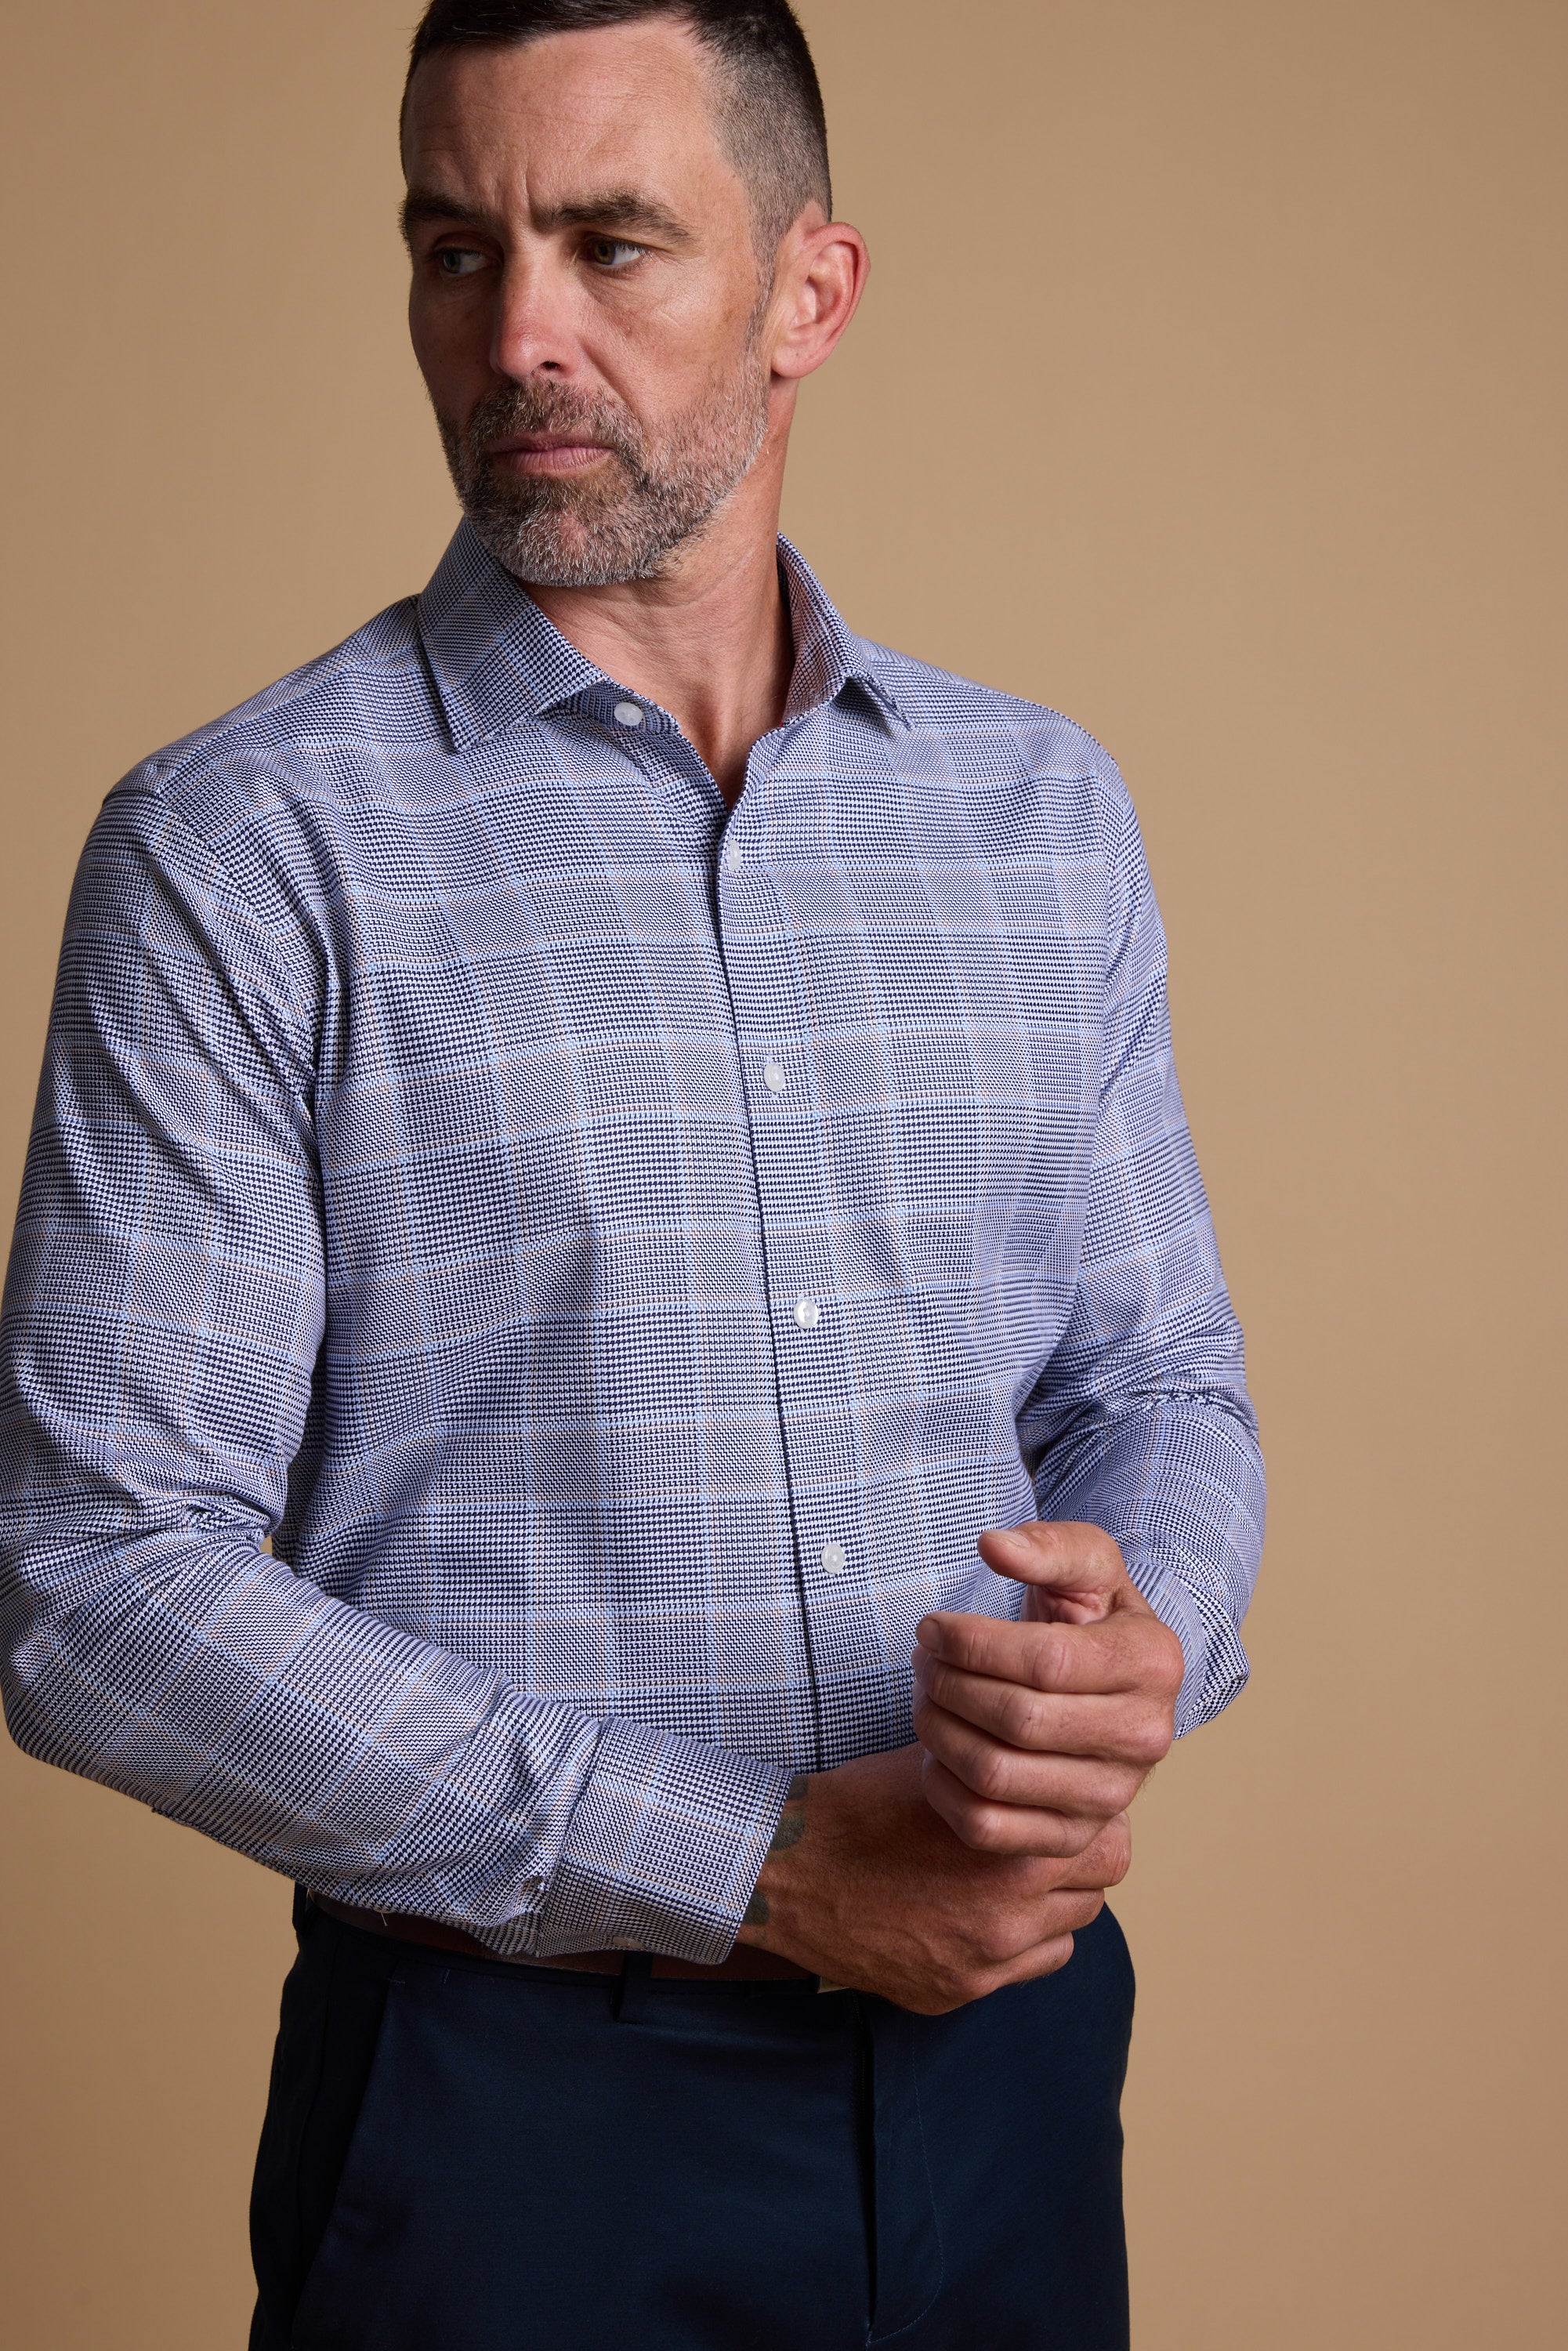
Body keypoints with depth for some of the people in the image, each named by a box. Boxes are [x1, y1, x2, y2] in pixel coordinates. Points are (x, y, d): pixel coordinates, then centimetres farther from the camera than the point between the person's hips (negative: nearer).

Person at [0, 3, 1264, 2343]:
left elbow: (1158, 1383, 11)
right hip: (515, 2093, -4)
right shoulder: (247, 847, -9)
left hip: (1007, 2047, 4)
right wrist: (763, 1863, -17)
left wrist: (1140, 1635, -13)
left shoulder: (1042, 808, 5)